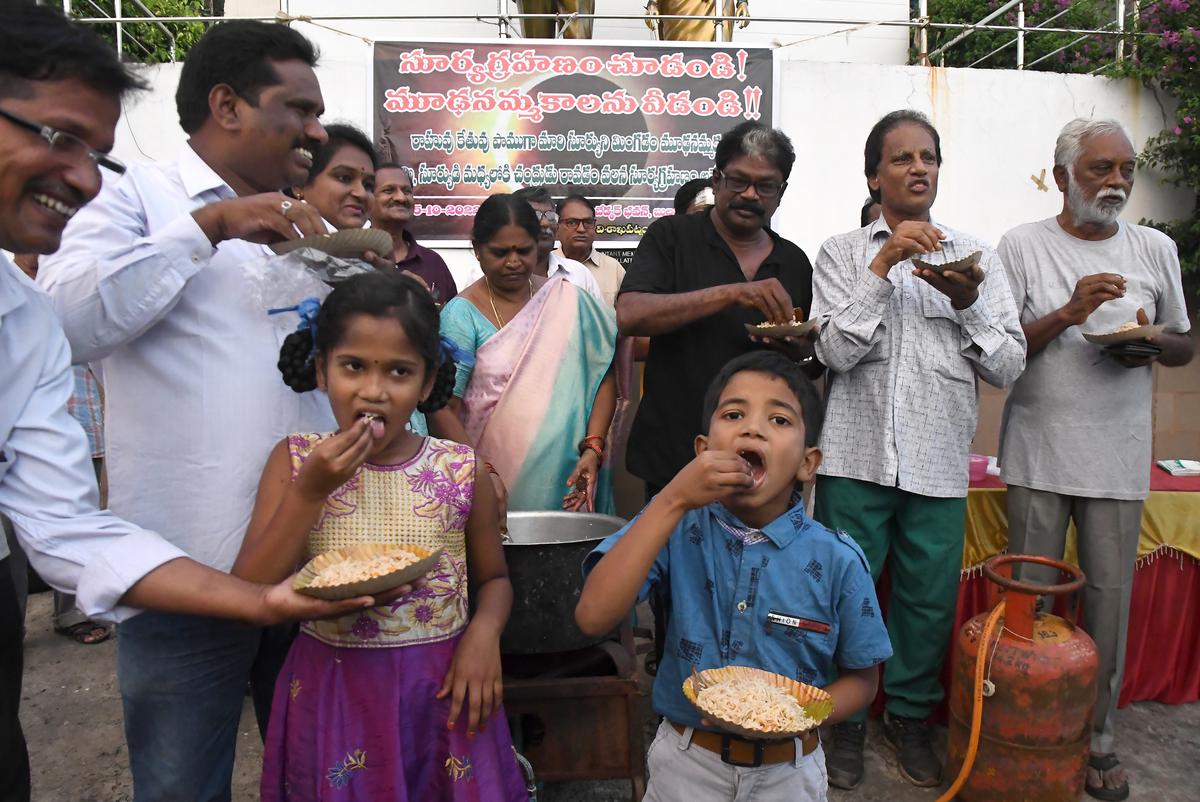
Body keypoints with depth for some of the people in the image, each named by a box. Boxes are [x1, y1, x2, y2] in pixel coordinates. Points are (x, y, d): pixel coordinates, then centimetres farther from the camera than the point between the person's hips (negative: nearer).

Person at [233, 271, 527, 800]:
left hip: (441, 692, 1)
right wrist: (309, 493, -21)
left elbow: (493, 578, 6)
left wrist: (484, 630, -14)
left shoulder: (459, 470, -6)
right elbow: (247, 597, -11)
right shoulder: (295, 460, -6)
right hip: (333, 692, 0)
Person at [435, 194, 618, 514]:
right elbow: (443, 407, -10)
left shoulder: (569, 300, 4)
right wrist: (481, 473, -21)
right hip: (496, 478, -2)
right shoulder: (462, 314, -4)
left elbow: (603, 376, 4)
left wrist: (593, 448, -9)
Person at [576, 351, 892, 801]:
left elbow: (862, 679, 0)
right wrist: (672, 501, -30)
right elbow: (593, 618, -27)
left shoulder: (838, 562, -14)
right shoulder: (677, 528, -14)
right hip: (685, 763, 0)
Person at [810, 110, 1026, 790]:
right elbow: (836, 351, -11)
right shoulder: (844, 253, 4)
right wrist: (884, 264, -16)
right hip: (856, 457, -2)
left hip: (939, 462, 2)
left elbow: (1009, 367, 3)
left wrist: (967, 301, -12)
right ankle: (846, 720, 27)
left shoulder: (976, 255, 9)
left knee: (930, 598, 10)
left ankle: (911, 716, 34)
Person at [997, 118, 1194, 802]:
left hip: (1119, 456, 2)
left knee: (1110, 597, 6)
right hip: (1038, 451, -2)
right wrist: (1068, 314, -17)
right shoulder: (1023, 245, 0)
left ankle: (1100, 736, 23)